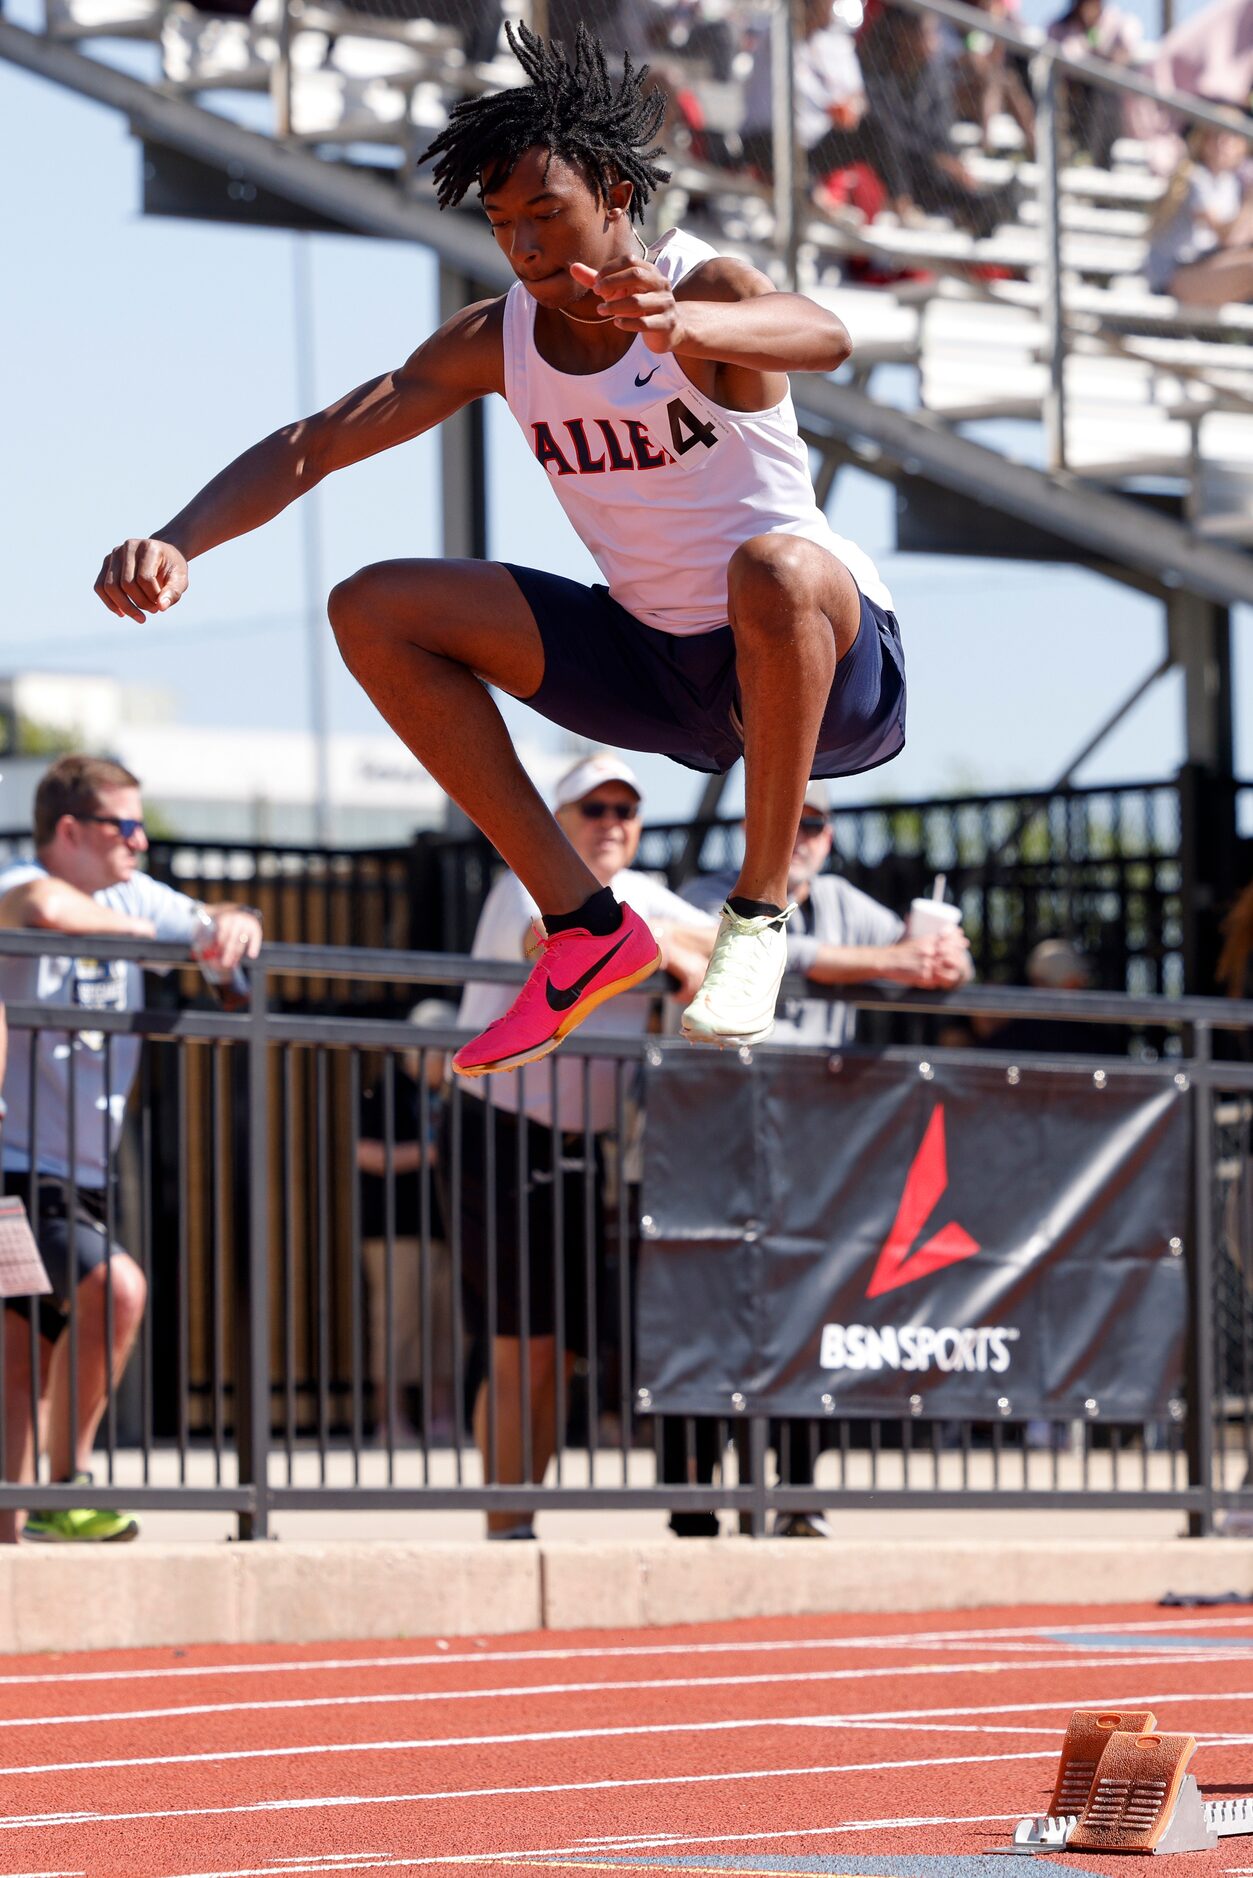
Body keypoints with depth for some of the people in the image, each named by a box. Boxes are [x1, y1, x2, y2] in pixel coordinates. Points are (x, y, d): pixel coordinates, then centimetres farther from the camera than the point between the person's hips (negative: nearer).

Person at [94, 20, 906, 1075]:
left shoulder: (704, 289, -19)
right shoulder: (498, 341, -3)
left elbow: (824, 338, -43)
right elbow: (310, 445, -6)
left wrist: (682, 325, -65)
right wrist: (179, 543, -26)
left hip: (823, 666, -6)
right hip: (652, 660, 6)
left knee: (773, 569, -41)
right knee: (375, 612, -5)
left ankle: (761, 913, -22)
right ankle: (585, 930, -3)